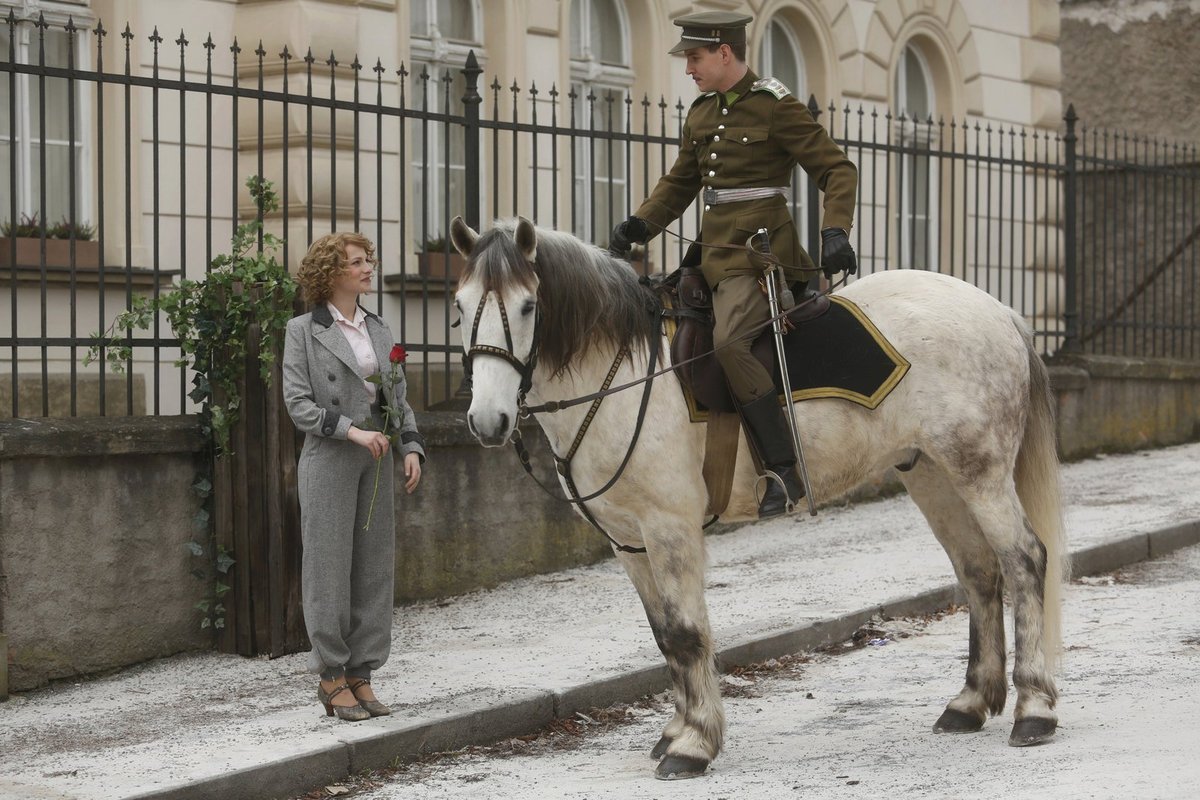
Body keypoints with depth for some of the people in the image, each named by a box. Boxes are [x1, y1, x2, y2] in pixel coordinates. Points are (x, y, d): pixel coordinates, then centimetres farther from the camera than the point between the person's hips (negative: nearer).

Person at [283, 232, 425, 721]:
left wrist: (411, 447, 1)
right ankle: (332, 677, 6)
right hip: (329, 461, -5)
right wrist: (353, 430, -18)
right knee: (329, 567, -2)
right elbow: (297, 402, -8)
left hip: (376, 462, 6)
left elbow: (400, 396, 15)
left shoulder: (379, 330, 14)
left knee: (375, 567, 5)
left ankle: (361, 675, 12)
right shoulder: (303, 331, -2)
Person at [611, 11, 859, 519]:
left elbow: (836, 170, -6)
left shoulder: (775, 106, -6)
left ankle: (785, 472, -27)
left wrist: (834, 232, -21)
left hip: (761, 252, -9)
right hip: (714, 252, 9)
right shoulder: (700, 114, 16)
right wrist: (640, 225, 10)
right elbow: (680, 183, 26)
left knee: (728, 341, -30)